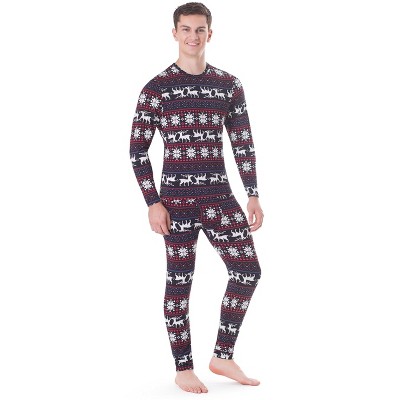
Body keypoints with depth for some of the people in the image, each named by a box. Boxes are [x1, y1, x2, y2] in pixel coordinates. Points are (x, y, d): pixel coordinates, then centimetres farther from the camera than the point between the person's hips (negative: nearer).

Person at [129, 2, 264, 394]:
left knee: (248, 270, 0)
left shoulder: (229, 85, 8)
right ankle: (183, 368, 14)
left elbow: (243, 143, 11)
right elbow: (137, 149, -3)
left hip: (220, 196, 4)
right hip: (176, 198, -4)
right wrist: (153, 203, -9)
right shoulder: (156, 88, -3)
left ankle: (223, 356, 15)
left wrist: (253, 196, 6)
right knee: (179, 281, 2)